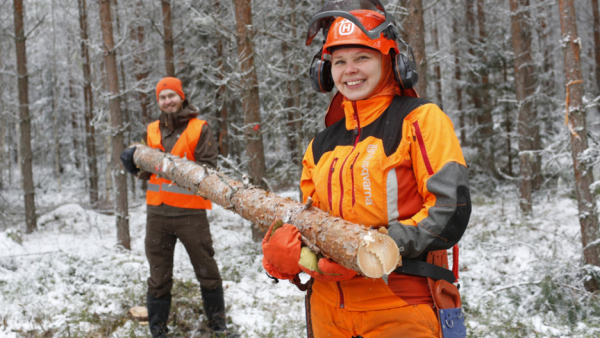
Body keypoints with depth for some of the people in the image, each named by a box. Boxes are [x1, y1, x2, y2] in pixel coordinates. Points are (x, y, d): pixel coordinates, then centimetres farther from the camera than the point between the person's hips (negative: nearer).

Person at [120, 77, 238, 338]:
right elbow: (146, 172, 16)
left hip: (191, 212, -3)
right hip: (158, 212, 3)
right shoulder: (152, 130, 12)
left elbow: (208, 167, -8)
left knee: (207, 272, 6)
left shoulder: (200, 128, -1)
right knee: (159, 276, 9)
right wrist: (135, 163, -5)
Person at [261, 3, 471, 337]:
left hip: (400, 311, -5)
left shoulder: (420, 120, -5)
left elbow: (450, 211, -14)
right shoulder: (321, 145, 13)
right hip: (328, 310, 6)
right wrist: (283, 248, -8)